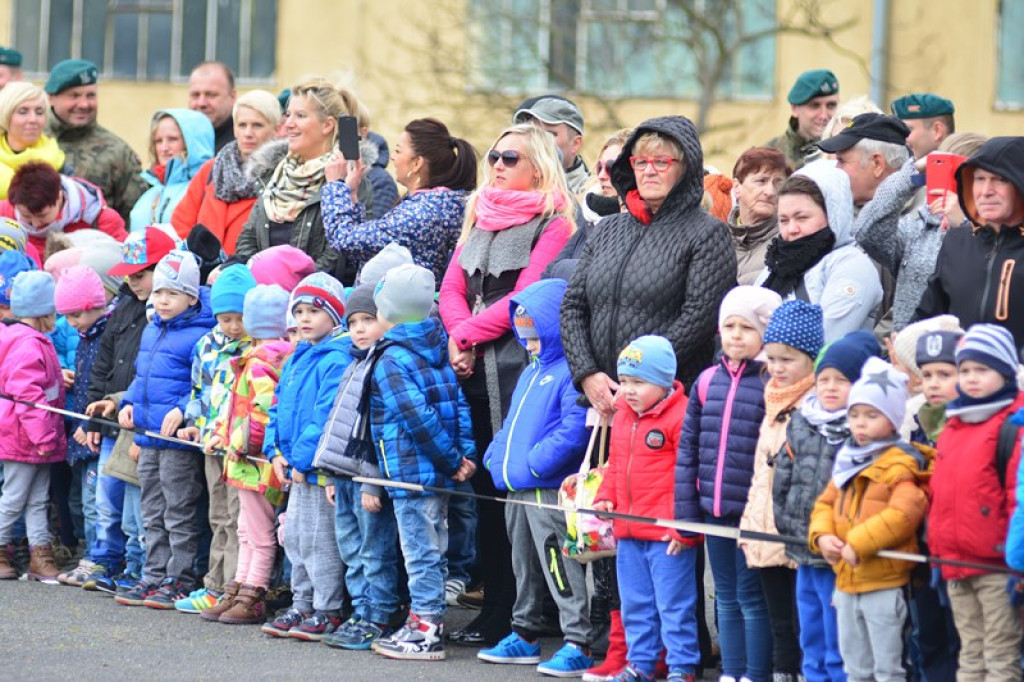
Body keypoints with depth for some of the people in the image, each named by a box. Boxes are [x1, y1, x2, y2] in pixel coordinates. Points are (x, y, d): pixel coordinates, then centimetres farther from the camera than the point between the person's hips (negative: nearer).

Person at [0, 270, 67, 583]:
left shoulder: (34, 342, 12)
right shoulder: (28, 346, -21)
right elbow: (27, 394, -26)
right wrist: (43, 436, -24)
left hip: (34, 441, 10)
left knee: (38, 499, 11)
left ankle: (40, 554, 13)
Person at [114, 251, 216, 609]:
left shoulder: (199, 336, -14)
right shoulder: (151, 331, 13)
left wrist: (183, 410, -25)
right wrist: (129, 403, 9)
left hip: (179, 438, -9)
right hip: (148, 433, 9)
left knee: (178, 513, 0)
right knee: (153, 513, 14)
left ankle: (179, 580, 6)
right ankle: (153, 577, 21)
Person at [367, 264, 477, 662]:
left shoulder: (390, 361, -12)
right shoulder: (436, 353, 12)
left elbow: (418, 416, -21)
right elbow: (459, 405, 8)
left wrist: (452, 460, -15)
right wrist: (466, 455, 3)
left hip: (412, 474, -9)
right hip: (438, 477, 9)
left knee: (420, 552, -4)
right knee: (431, 550, 15)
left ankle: (427, 631, -2)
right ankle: (423, 622, 22)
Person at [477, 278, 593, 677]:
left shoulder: (571, 373, -12)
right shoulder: (531, 372, 20)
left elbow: (575, 429, -22)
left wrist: (537, 461, -24)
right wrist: (496, 456, 12)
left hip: (551, 491, -10)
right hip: (517, 490, 10)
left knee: (561, 569, -10)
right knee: (525, 568, 18)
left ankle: (577, 644, -9)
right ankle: (525, 635, 28)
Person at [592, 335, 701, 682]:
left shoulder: (680, 416, -14)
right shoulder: (622, 416, 12)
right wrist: (605, 499, 7)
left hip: (668, 536, -8)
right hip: (628, 531, 8)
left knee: (674, 604, -1)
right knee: (635, 603, 15)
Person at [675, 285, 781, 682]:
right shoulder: (707, 382, 9)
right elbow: (688, 449, 11)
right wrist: (686, 512, 7)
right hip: (715, 511, 6)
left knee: (751, 597, 1)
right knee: (726, 599, 15)